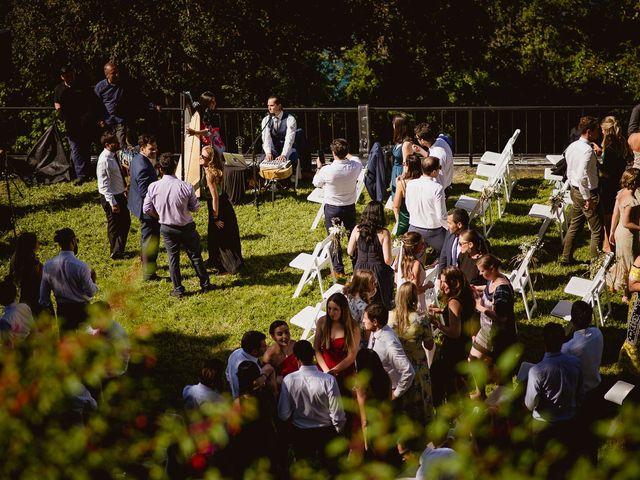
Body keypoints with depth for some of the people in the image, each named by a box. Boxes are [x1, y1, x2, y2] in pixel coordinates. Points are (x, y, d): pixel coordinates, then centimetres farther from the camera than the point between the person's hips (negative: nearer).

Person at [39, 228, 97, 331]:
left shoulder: (48, 265, -7)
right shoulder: (80, 266, -22)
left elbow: (43, 294, 2)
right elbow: (90, 292, -16)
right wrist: (93, 280, 2)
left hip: (62, 310, 4)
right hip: (81, 309, -4)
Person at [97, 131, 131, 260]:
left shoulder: (113, 156, 1)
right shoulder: (104, 161, -26)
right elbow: (104, 185, -25)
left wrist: (124, 189, 20)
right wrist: (113, 203, -25)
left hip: (120, 195, 9)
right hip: (110, 197, -9)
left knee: (126, 222, 19)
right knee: (114, 226, 7)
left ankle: (120, 250, 36)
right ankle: (116, 253, 24)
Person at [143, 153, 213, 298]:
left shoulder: (153, 187, -16)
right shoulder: (186, 187, -21)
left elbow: (147, 209, -6)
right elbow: (195, 208, -8)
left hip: (167, 228, 1)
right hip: (186, 227, -1)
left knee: (173, 258, 14)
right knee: (195, 256, 15)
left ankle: (178, 290, 18)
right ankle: (205, 284, 26)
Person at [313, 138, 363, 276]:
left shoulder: (327, 170, -26)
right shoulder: (355, 166, -17)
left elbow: (316, 183, -5)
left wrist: (319, 167, 12)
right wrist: (346, 154, 28)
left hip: (332, 208, -3)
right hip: (350, 206, 3)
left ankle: (338, 270, 14)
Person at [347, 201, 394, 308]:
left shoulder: (357, 230, -6)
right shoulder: (384, 233, -16)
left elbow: (350, 252, 3)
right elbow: (387, 260, -15)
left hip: (360, 270, 3)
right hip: (378, 271, -3)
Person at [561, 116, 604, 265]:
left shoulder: (571, 147, 4)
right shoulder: (587, 150, -25)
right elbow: (582, 177, -31)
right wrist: (588, 198, -24)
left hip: (575, 190, 9)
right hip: (588, 192, -9)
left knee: (574, 226, 22)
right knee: (597, 230, 3)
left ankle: (566, 258, 31)